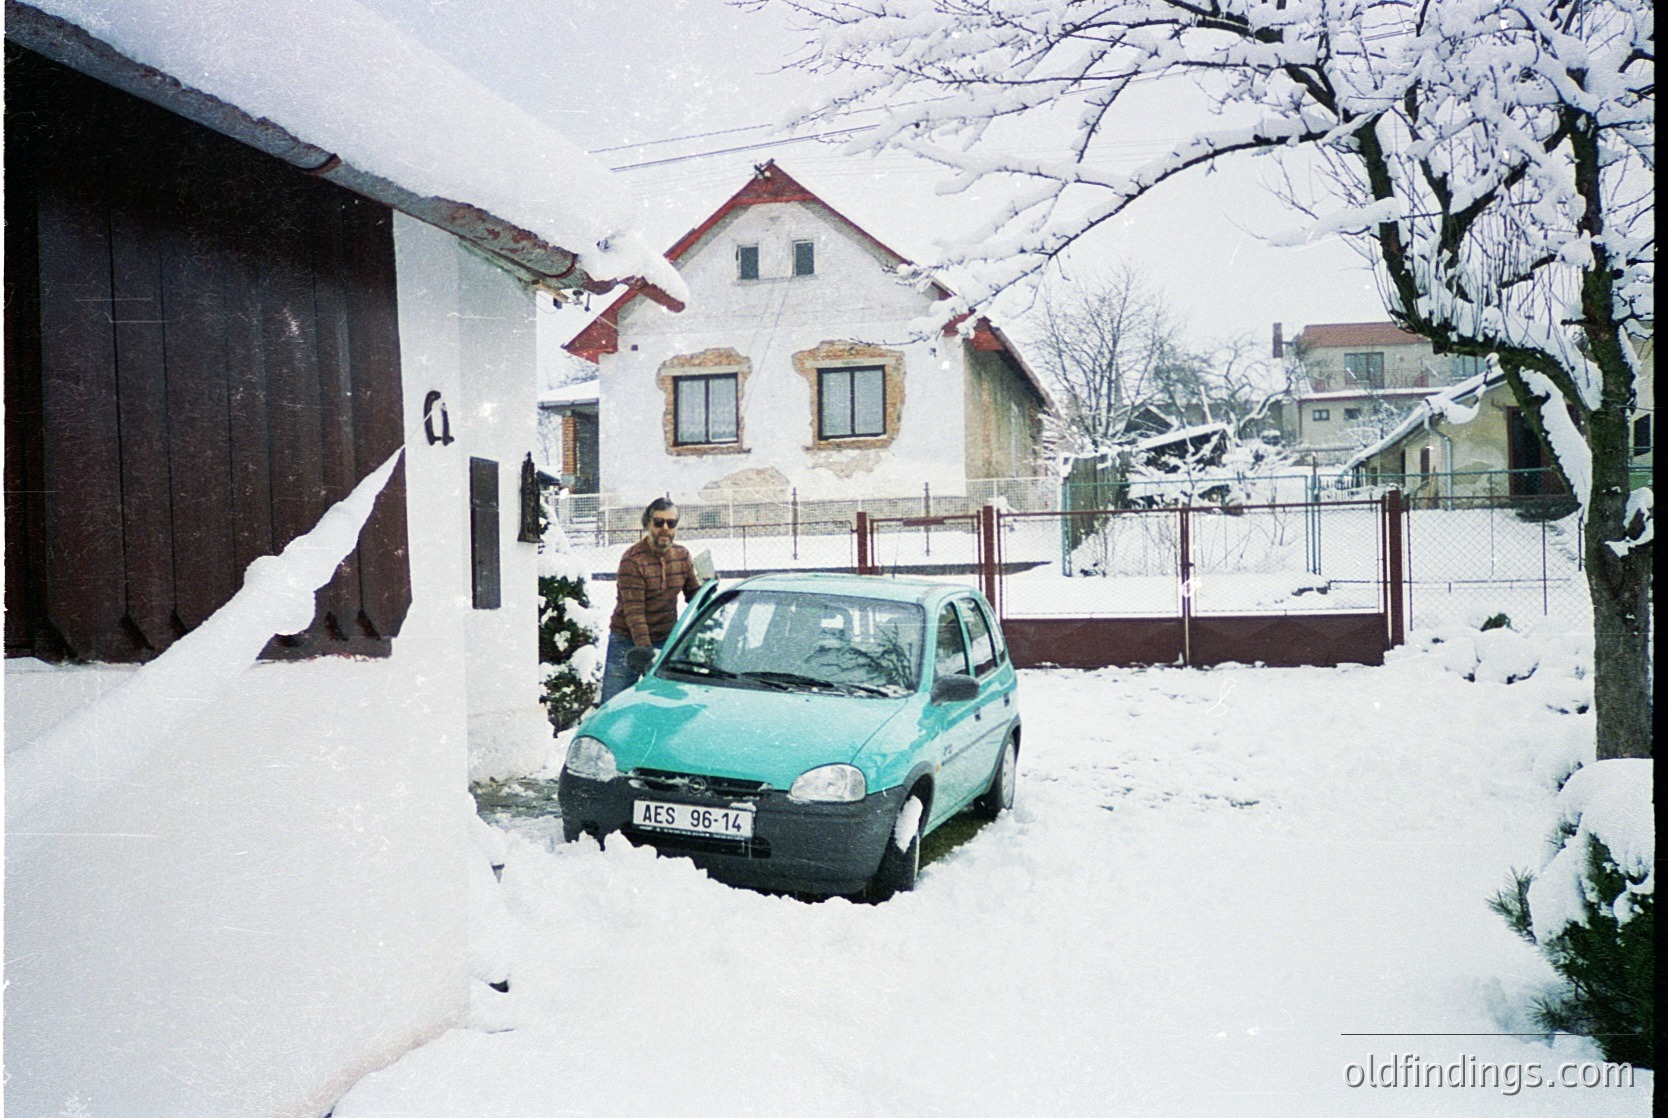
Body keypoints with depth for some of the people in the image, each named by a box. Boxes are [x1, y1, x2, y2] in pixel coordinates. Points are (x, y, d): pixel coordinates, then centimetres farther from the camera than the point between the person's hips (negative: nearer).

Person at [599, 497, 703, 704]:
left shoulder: (682, 555, 3)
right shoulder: (632, 560, -16)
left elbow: (695, 594, 13)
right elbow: (633, 611, -22)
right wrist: (644, 648, -31)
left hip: (666, 641, 5)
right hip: (628, 642, -5)